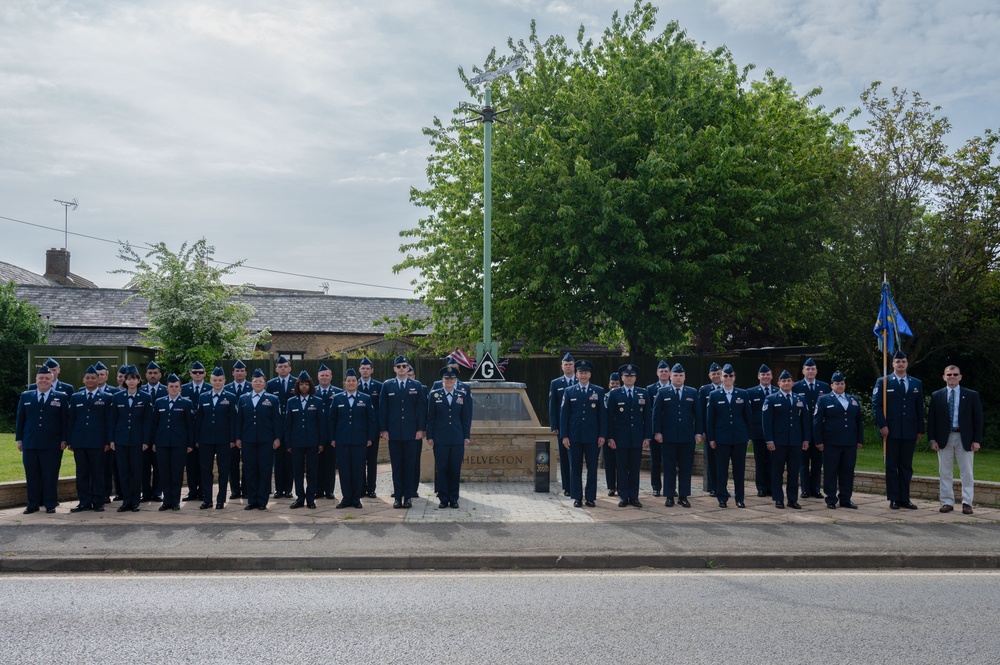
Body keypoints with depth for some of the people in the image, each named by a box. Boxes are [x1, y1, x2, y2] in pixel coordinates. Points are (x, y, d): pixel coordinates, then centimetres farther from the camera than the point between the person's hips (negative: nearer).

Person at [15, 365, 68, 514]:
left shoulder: (61, 397, 4)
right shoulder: (25, 396, 11)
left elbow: (65, 421, 1)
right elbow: (20, 419, 12)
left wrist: (64, 440, -4)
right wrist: (19, 439, 7)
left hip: (52, 445, -2)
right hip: (30, 444, 3)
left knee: (50, 476, 1)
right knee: (32, 475, 7)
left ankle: (50, 505, 9)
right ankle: (33, 504, 15)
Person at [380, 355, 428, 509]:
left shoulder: (416, 386, 6)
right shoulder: (387, 386, 6)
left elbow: (422, 408, 4)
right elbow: (382, 409, 4)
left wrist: (421, 429, -3)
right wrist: (383, 429, -2)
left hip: (411, 433, 0)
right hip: (393, 432, 0)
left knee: (410, 465, 2)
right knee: (396, 465, 3)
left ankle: (408, 496, 9)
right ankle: (397, 497, 9)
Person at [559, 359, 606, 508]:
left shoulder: (598, 391, 6)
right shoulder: (569, 391, 6)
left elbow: (602, 414, 4)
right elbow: (563, 414, 4)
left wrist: (602, 435, -3)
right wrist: (564, 435, -2)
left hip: (592, 436, 0)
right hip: (574, 436, 0)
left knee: (592, 468, 2)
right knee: (575, 468, 4)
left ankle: (591, 497, 10)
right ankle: (577, 497, 11)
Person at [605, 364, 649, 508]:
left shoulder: (643, 393, 7)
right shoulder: (614, 394, 2)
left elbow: (647, 416, 6)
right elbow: (610, 417, 0)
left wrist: (647, 437, -1)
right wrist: (610, 437, -6)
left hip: (637, 437, 1)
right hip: (620, 437, -1)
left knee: (635, 468, 5)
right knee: (622, 468, 2)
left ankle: (634, 497, 12)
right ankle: (623, 497, 9)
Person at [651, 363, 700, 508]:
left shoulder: (692, 392, 8)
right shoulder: (662, 392, 4)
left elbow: (697, 414, 8)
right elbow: (656, 414, 2)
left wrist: (698, 432, 1)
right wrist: (657, 432, -5)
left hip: (687, 437, 1)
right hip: (669, 437, -1)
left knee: (686, 468, 4)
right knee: (669, 468, 4)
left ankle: (683, 496, 12)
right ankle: (669, 496, 11)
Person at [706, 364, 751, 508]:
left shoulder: (743, 394, 5)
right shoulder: (714, 396, 3)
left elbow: (747, 416, 7)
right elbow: (710, 419, 3)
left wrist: (748, 436, 3)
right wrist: (711, 438, -1)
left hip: (739, 437, 1)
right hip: (722, 438, -1)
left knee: (739, 469, 5)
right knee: (721, 469, 2)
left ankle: (739, 498, 13)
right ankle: (722, 498, 11)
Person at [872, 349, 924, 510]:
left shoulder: (916, 384, 11)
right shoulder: (883, 382, 1)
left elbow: (920, 408, 11)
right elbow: (876, 405, -3)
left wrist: (920, 430, 6)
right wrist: (882, 425, -12)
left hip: (910, 432, 3)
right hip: (891, 431, -3)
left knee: (906, 466, 7)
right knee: (891, 466, 2)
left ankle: (905, 498, 13)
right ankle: (894, 499, 7)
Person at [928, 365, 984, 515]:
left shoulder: (972, 395, 2)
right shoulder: (936, 396, 5)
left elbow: (978, 419, 1)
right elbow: (931, 419, 5)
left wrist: (977, 440, -6)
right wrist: (933, 439, -2)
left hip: (965, 439, -1)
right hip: (944, 439, 1)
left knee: (966, 473, 3)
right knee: (945, 473, 5)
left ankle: (967, 503, 10)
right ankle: (947, 502, 12)